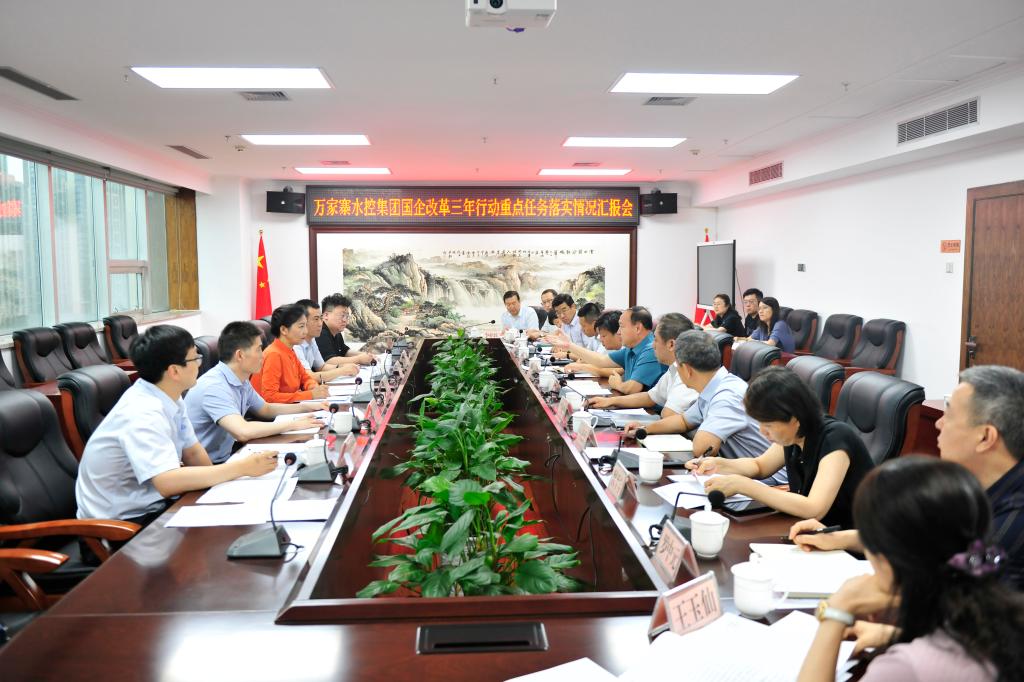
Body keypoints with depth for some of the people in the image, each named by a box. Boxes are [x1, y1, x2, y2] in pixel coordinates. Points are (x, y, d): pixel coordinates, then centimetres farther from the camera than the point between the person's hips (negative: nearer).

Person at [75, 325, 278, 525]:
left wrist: (214, 481, -9)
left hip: (149, 505, 7)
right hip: (121, 522, -7)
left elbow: (193, 452, 8)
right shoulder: (142, 413, -26)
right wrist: (242, 468, -31)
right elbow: (168, 482, -36)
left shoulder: (170, 397, -2)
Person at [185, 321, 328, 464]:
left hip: (226, 457, 8)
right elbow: (243, 432, -35)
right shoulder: (214, 386, -23)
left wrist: (307, 407, 12)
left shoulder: (241, 382, 4)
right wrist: (294, 424, -26)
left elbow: (265, 409, 22)